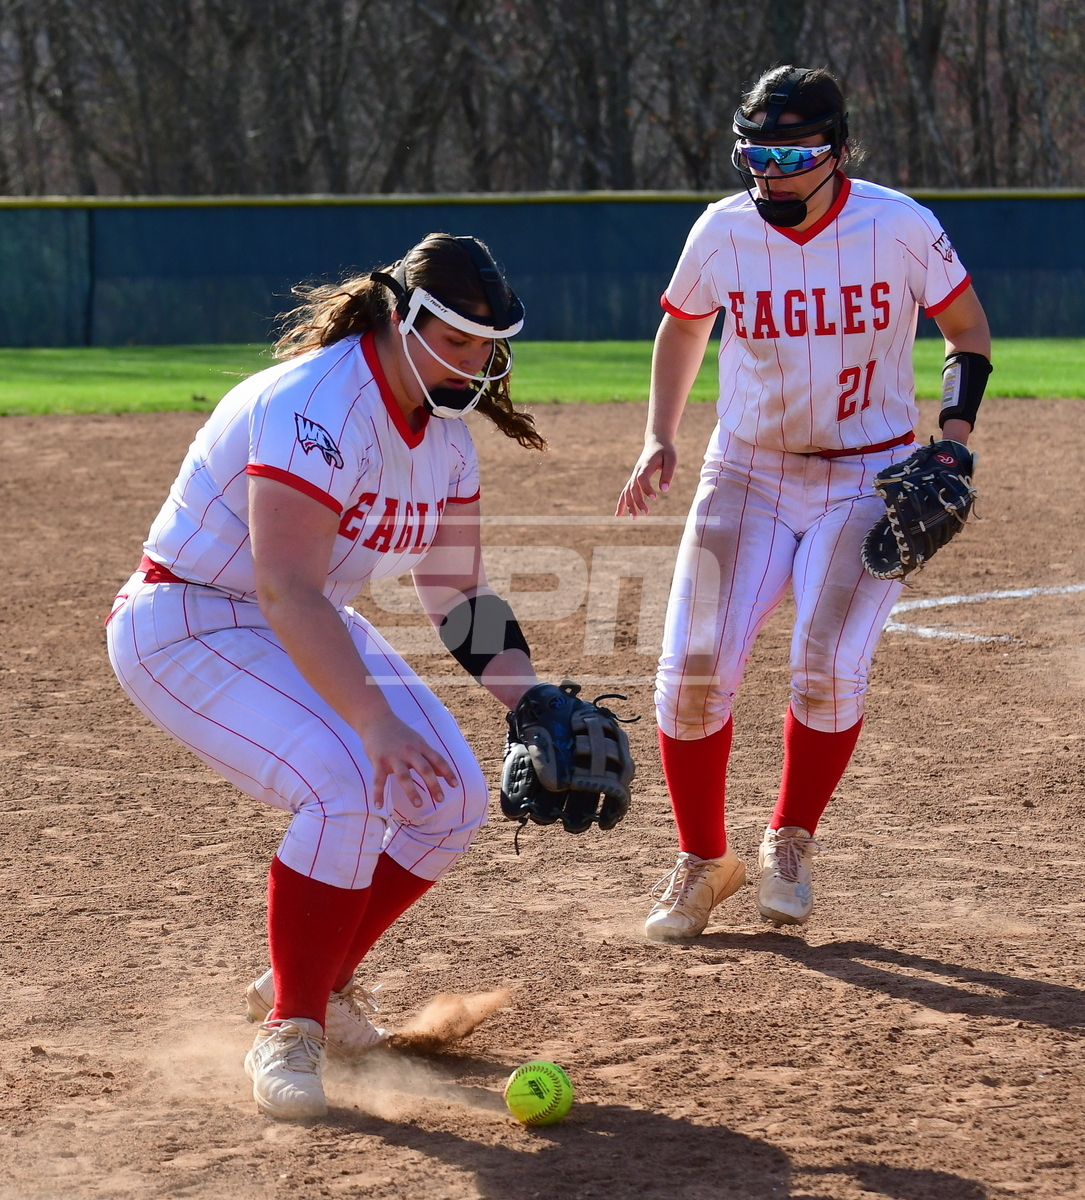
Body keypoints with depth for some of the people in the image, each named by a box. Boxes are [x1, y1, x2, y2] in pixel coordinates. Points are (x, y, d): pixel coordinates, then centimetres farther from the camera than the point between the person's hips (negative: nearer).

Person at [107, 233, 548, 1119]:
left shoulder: (443, 430, 1)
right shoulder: (317, 408, -28)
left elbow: (459, 595, 10)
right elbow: (286, 589, -38)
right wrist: (374, 720, -45)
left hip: (310, 629, 9)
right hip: (187, 628, -9)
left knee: (454, 796, 0)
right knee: (348, 786, -28)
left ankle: (318, 978, 19)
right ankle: (288, 1028, -14)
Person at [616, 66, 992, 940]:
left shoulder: (899, 228, -14)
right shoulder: (723, 233, -8)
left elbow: (968, 328, 1)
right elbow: (683, 328, 12)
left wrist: (955, 430, -14)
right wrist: (659, 440, 1)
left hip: (867, 480, -2)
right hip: (747, 473, 2)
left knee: (829, 670, -17)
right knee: (693, 670, -9)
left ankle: (791, 845, 10)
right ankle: (704, 860, 12)